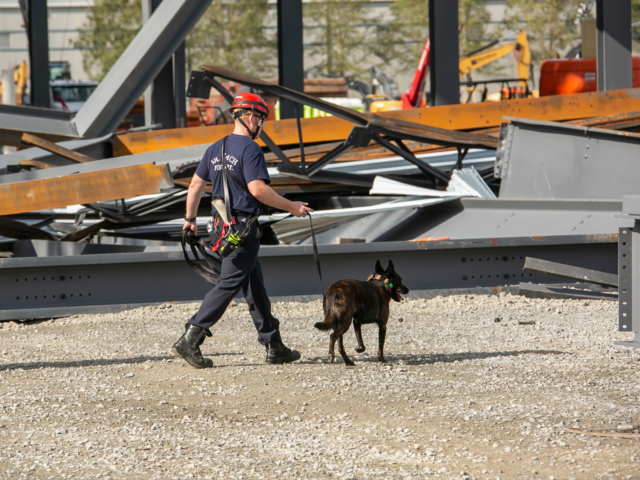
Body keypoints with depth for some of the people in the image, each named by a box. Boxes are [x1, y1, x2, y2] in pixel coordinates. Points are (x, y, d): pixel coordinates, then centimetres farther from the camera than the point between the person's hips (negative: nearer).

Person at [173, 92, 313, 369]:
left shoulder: (216, 148, 13)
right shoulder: (250, 149, -13)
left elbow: (196, 184, 17)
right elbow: (257, 189, -22)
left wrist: (190, 219, 29)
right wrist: (290, 207, -14)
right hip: (243, 227, -9)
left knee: (254, 285, 13)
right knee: (229, 284, -8)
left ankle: (274, 347, 18)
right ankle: (190, 340, -14)